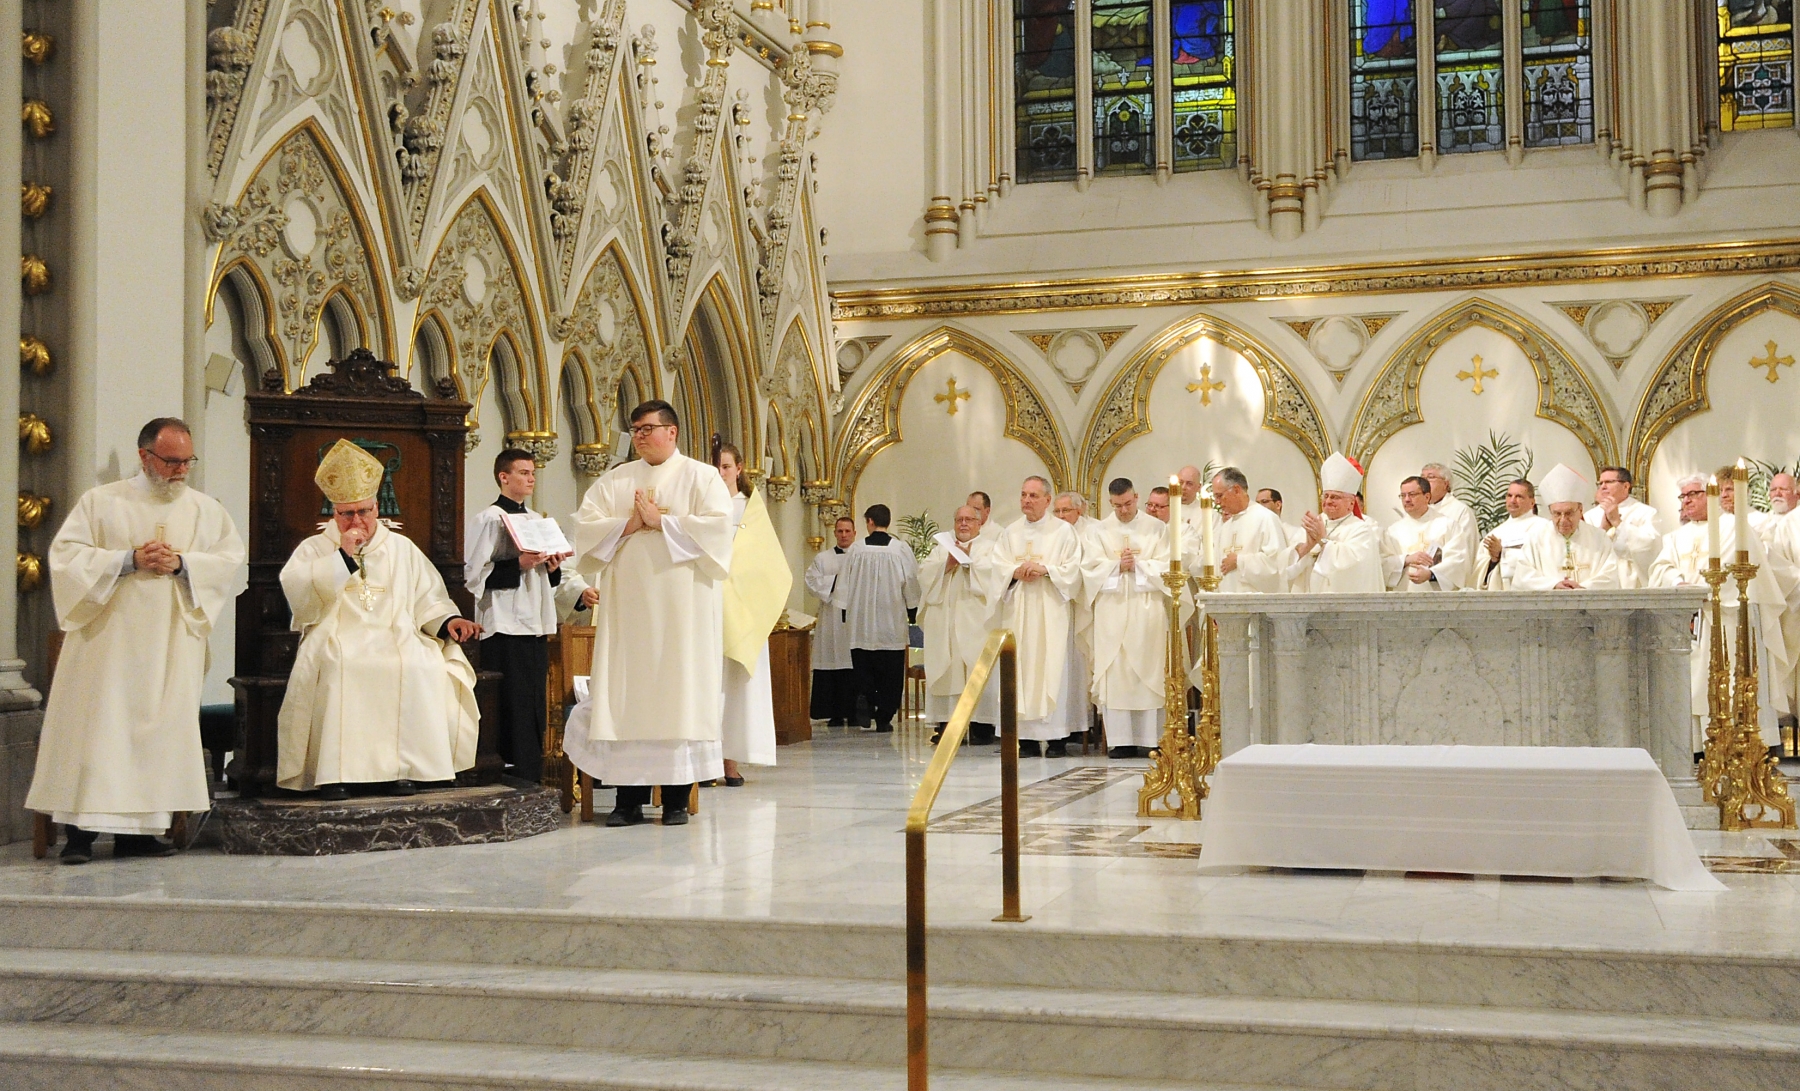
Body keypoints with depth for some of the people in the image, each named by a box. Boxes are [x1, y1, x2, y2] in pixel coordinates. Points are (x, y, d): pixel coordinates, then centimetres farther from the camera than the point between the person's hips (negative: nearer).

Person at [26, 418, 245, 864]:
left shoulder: (207, 509, 13)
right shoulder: (100, 501, 7)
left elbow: (232, 562, 5)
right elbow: (65, 554, -1)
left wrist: (182, 563, -10)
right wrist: (127, 560, -12)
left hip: (172, 645, 2)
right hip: (108, 641, -2)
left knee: (160, 725, -1)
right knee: (98, 726, -6)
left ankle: (139, 829, 3)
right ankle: (80, 830, -4)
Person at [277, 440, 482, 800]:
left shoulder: (402, 548, 21)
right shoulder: (314, 549, 14)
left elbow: (428, 599, 19)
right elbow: (296, 590, -5)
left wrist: (448, 620, -2)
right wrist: (343, 556, -8)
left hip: (398, 643, 2)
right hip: (338, 643, -2)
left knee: (421, 667, -31)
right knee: (337, 668, -37)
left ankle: (405, 765, -26)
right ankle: (334, 770, -33)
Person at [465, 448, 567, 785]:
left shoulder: (537, 520, 18)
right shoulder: (489, 519, -4)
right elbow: (473, 574, -12)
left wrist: (552, 567, 5)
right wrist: (519, 564, -19)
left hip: (534, 627, 7)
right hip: (504, 629, -7)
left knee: (534, 712, 8)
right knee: (511, 710, -7)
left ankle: (532, 782, 14)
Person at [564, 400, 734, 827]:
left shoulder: (702, 477, 5)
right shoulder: (614, 479, 15)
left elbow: (717, 525, -9)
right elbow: (586, 525, 6)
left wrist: (660, 521, -11)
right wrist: (629, 524, -9)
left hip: (682, 605, -3)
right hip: (627, 602, 3)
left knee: (680, 690, -4)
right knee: (625, 692, -1)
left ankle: (677, 797, 1)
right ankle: (629, 797, 3)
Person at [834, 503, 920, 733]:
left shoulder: (856, 550, -3)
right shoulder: (901, 549, -4)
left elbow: (845, 584, 3)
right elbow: (912, 582, 2)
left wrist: (845, 612, 14)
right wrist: (912, 609, 14)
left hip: (862, 621, 0)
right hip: (892, 621, 0)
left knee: (864, 669, 10)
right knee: (890, 671, 6)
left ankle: (865, 702, -12)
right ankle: (884, 718, 5)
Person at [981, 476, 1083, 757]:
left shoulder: (1064, 531, 4)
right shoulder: (1010, 533, 15)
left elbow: (1073, 568, -3)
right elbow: (992, 565, 8)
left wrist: (1045, 569, -15)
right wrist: (1015, 572, -9)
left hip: (1051, 612, -3)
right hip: (1018, 613, 3)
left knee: (1052, 667, -7)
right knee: (1022, 667, -2)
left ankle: (1055, 737, -4)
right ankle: (1027, 737, -1)